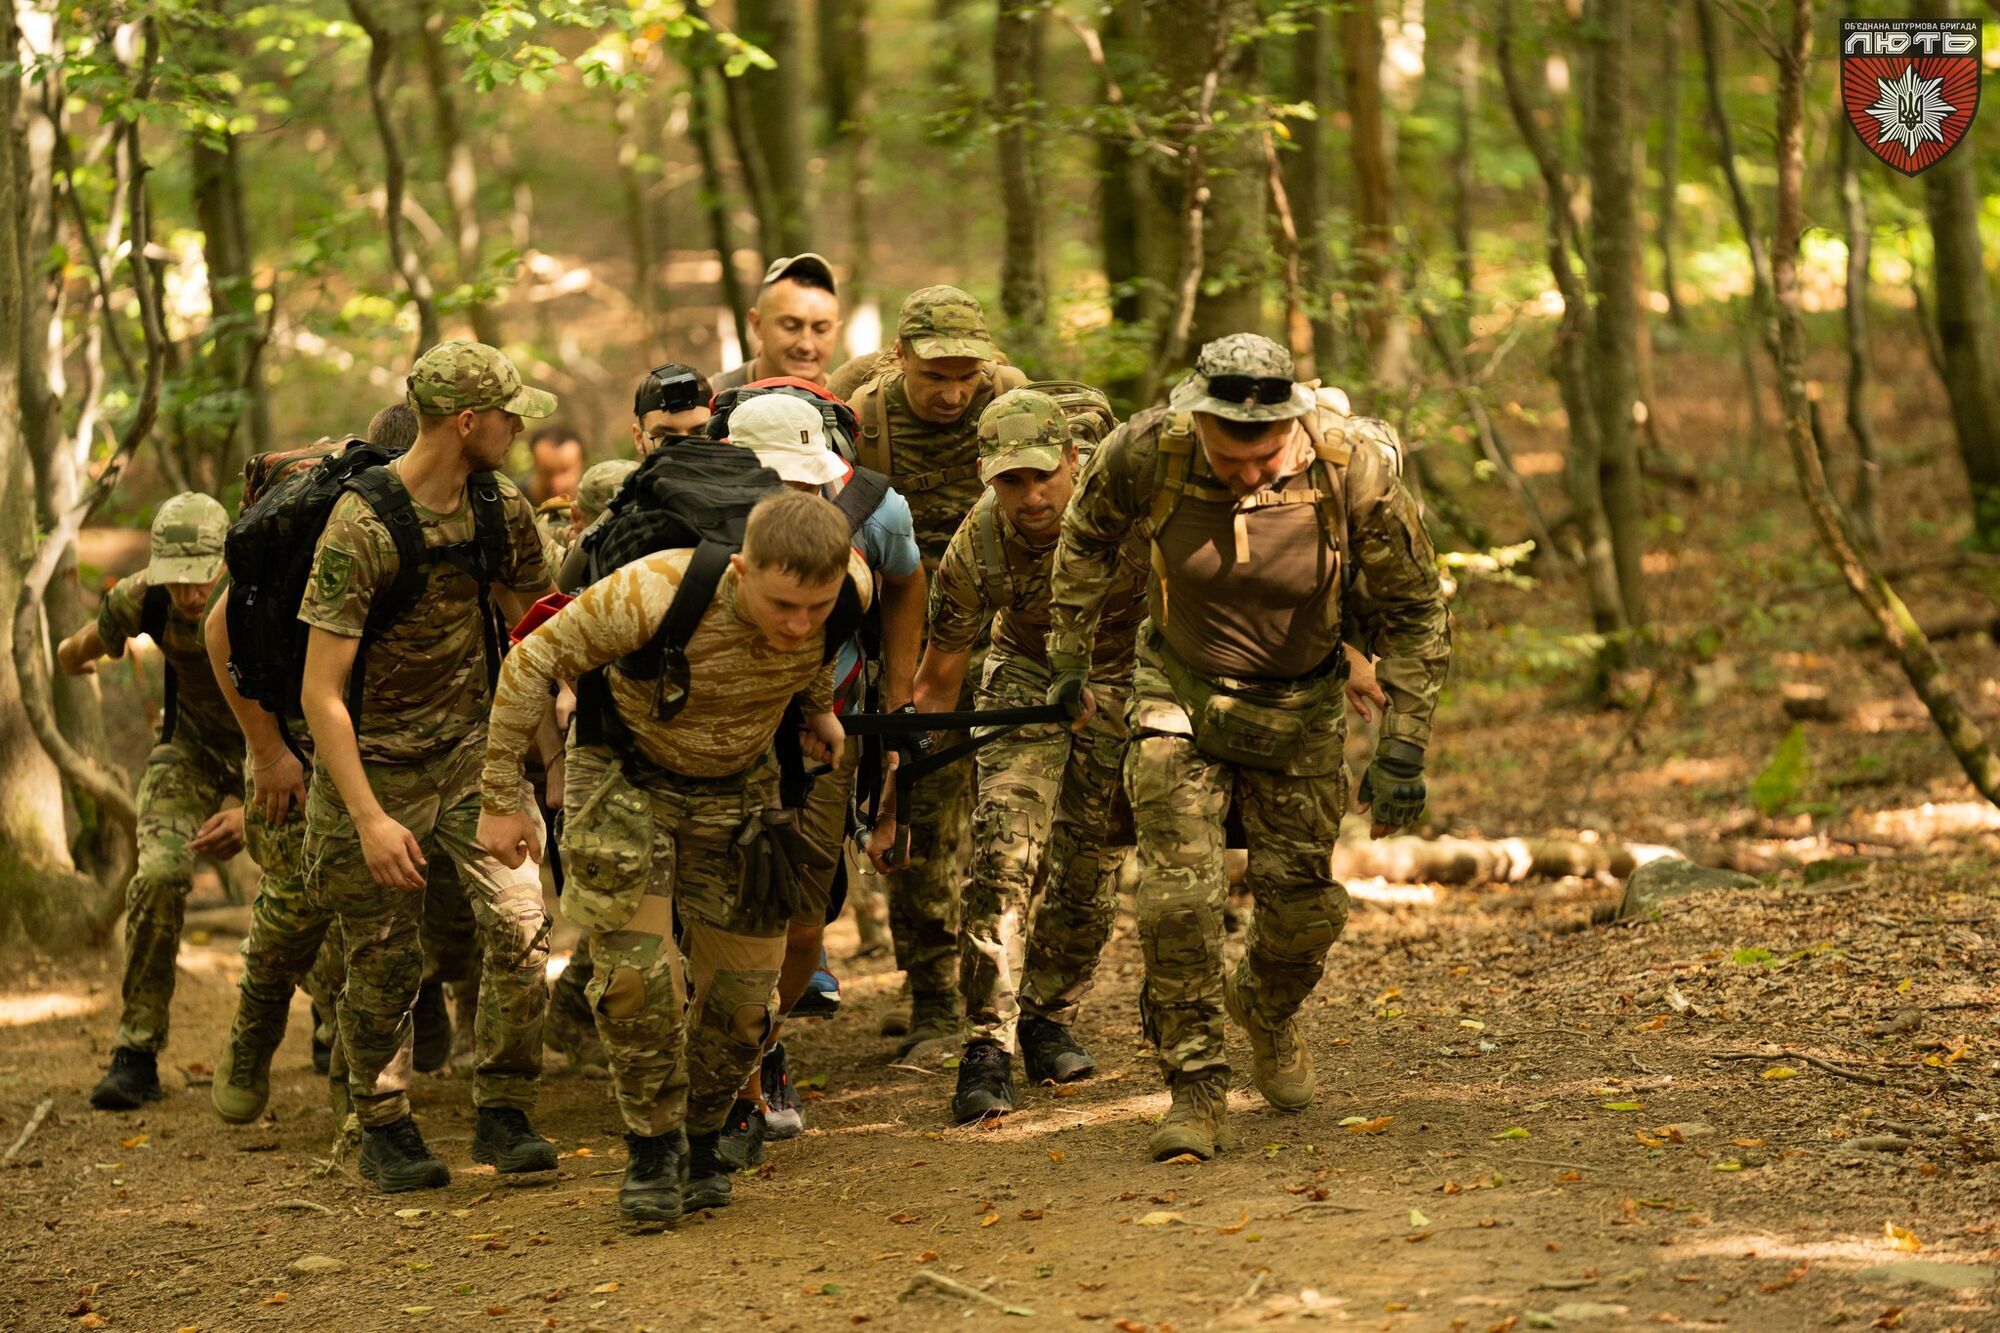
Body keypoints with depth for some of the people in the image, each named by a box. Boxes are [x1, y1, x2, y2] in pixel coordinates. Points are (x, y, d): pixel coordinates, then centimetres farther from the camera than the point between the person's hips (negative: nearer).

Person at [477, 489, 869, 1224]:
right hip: (626, 778, -3)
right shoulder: (656, 594, -38)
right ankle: (655, 1146, 5)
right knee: (638, 974, -15)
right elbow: (532, 662, -24)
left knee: (743, 992, 2)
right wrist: (501, 798, -18)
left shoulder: (849, 588, -26)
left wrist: (820, 706, 8)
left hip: (737, 788, 4)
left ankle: (700, 1140, 25)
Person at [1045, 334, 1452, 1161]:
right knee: (1179, 891, -13)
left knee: (1302, 900, 6)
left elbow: (1415, 613, -13)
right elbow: (1088, 536, 1)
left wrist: (1401, 753, -14)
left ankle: (1265, 1008, 39)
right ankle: (1196, 1088, -2)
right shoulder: (1148, 452, -24)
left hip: (1298, 710, 0)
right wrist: (1069, 660, 4)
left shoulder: (1353, 466, -26)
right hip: (1180, 695, 0)